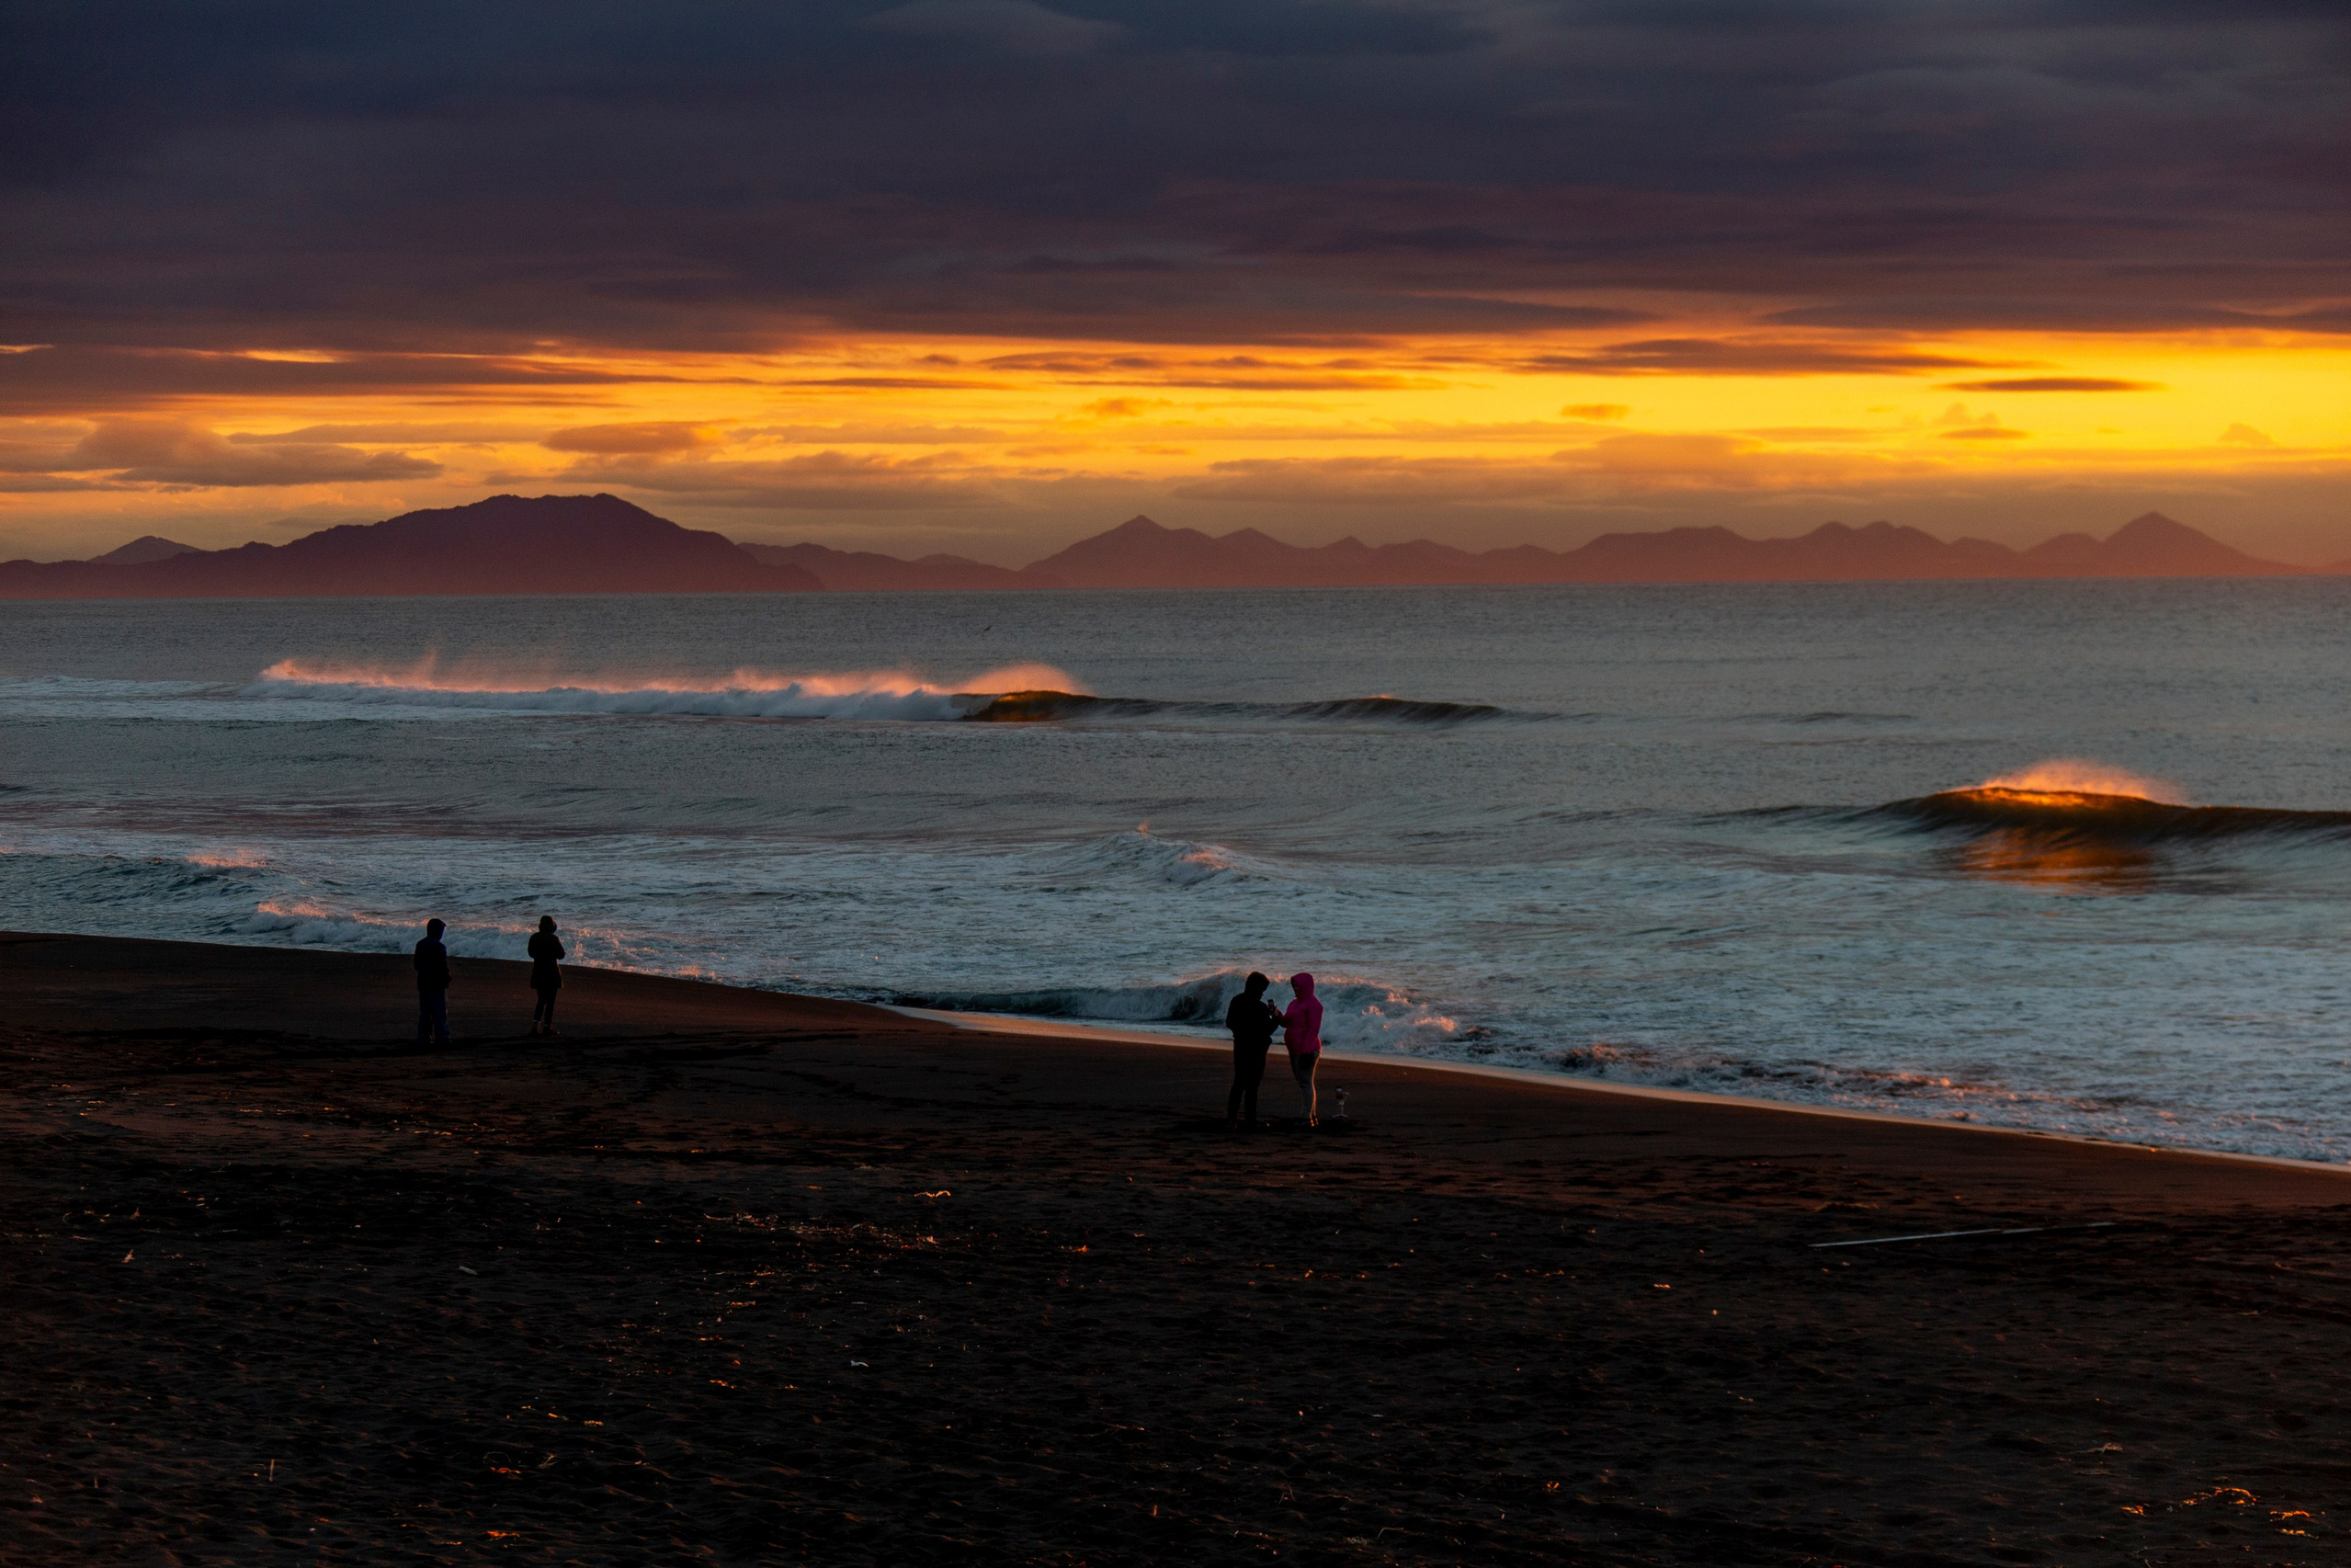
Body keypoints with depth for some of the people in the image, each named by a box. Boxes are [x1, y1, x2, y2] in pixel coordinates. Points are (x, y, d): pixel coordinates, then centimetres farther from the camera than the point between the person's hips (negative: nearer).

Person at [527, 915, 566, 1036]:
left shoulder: (534, 937, 1)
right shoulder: (554, 939, -13)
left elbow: (531, 953, 10)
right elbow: (561, 955, -7)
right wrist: (559, 944, 9)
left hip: (538, 972, 5)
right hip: (551, 973, -5)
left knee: (541, 1000, 14)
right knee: (550, 1001, 4)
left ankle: (535, 1025, 1)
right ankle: (547, 1027, 4)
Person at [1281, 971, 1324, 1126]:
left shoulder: (1313, 1005, -12)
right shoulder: (1295, 1003, 17)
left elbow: (1313, 1029, -17)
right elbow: (1286, 1023, 20)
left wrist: (1306, 1050, -23)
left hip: (1307, 1049, -10)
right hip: (1295, 1049, 10)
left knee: (1305, 1082, -12)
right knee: (1302, 1083, 12)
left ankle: (1308, 1117, -13)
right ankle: (1312, 1116, 17)